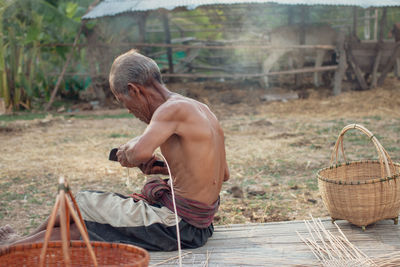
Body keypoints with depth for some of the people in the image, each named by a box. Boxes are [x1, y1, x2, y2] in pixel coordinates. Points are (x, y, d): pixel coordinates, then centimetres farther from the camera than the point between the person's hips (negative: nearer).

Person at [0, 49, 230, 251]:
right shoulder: (202, 110, 11)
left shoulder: (173, 109, -18)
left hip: (178, 226, -9)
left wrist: (127, 151, -11)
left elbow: (140, 151, -36)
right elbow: (224, 174, 18)